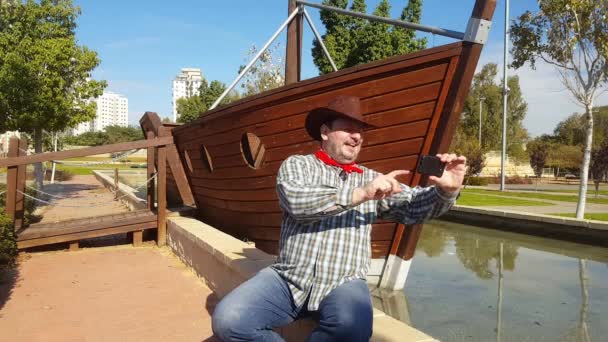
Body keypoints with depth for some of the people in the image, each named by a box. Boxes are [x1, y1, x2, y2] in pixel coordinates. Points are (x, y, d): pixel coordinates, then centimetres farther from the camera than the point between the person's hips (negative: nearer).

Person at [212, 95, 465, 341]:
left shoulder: (371, 179, 14)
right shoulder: (296, 165, 7)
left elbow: (414, 206, 5)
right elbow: (295, 201, -15)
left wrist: (446, 190, -16)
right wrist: (359, 194, -20)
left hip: (342, 285, 1)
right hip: (287, 279, 0)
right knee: (229, 320, -21)